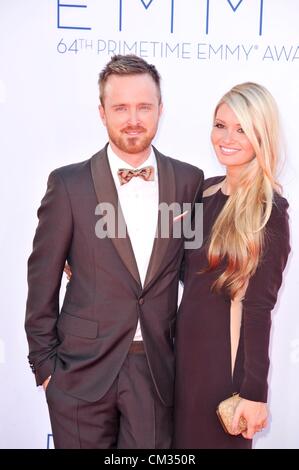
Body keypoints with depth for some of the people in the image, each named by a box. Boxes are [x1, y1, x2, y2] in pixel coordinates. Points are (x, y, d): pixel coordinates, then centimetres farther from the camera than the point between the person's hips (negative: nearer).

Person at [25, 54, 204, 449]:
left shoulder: (189, 181, -1)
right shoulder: (68, 183, -8)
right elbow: (43, 279, -3)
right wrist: (44, 363, -1)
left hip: (157, 370, 2)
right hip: (82, 372, -1)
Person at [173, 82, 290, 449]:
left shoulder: (268, 209, -16)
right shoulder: (207, 189, 4)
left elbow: (259, 307, -16)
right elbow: (191, 273, 8)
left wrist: (255, 391, -13)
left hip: (229, 350, -7)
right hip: (188, 341, 7)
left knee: (217, 439, 13)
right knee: (184, 437, 21)